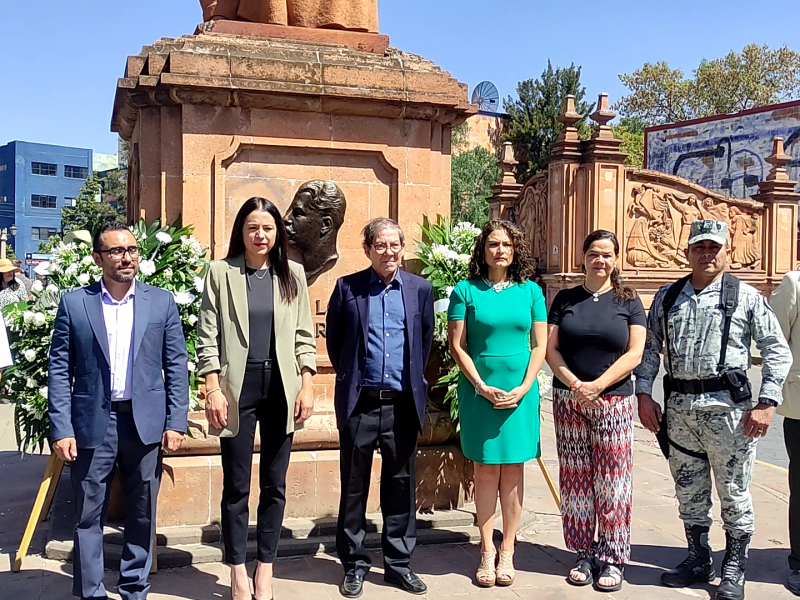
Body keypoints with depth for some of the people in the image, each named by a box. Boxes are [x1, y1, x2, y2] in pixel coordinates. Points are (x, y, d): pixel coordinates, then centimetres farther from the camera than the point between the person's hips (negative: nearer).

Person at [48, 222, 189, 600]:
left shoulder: (162, 302, 4)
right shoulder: (74, 303, 2)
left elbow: (176, 366, 3)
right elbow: (59, 370, 0)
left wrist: (176, 422, -3)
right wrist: (61, 428, -6)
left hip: (146, 423, 1)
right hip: (92, 424, -1)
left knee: (142, 514, 11)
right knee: (88, 515, 8)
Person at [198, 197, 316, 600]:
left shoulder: (292, 275, 8)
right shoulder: (221, 273, 1)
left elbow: (304, 336, 7)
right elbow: (207, 338, -1)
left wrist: (307, 386, -1)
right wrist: (213, 389, -9)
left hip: (281, 387, 2)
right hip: (238, 387, -2)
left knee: (274, 485, 9)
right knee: (236, 486, 6)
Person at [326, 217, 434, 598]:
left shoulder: (420, 289, 6)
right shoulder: (347, 287, 1)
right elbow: (333, 338, 9)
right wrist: (349, 376, 10)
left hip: (403, 404, 1)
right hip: (360, 402, -1)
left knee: (401, 485, 10)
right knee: (354, 486, 8)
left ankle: (399, 562, 24)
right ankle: (354, 564, 23)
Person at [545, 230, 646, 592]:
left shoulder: (628, 301, 3)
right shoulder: (565, 299, 7)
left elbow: (634, 353, -4)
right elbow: (551, 349, 2)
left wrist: (597, 386, -14)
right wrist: (575, 385, -12)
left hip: (613, 401, -1)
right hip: (568, 400, 2)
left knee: (611, 482, 2)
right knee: (576, 480, 6)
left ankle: (612, 558, 13)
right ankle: (583, 555, 18)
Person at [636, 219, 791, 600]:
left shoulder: (746, 297, 0)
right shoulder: (667, 297, 9)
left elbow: (778, 352, -1)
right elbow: (650, 348, 12)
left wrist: (766, 403, -8)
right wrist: (644, 394, 3)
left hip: (727, 406, -3)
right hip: (679, 407, 4)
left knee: (733, 492, 6)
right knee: (688, 490, 14)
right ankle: (698, 560, 31)